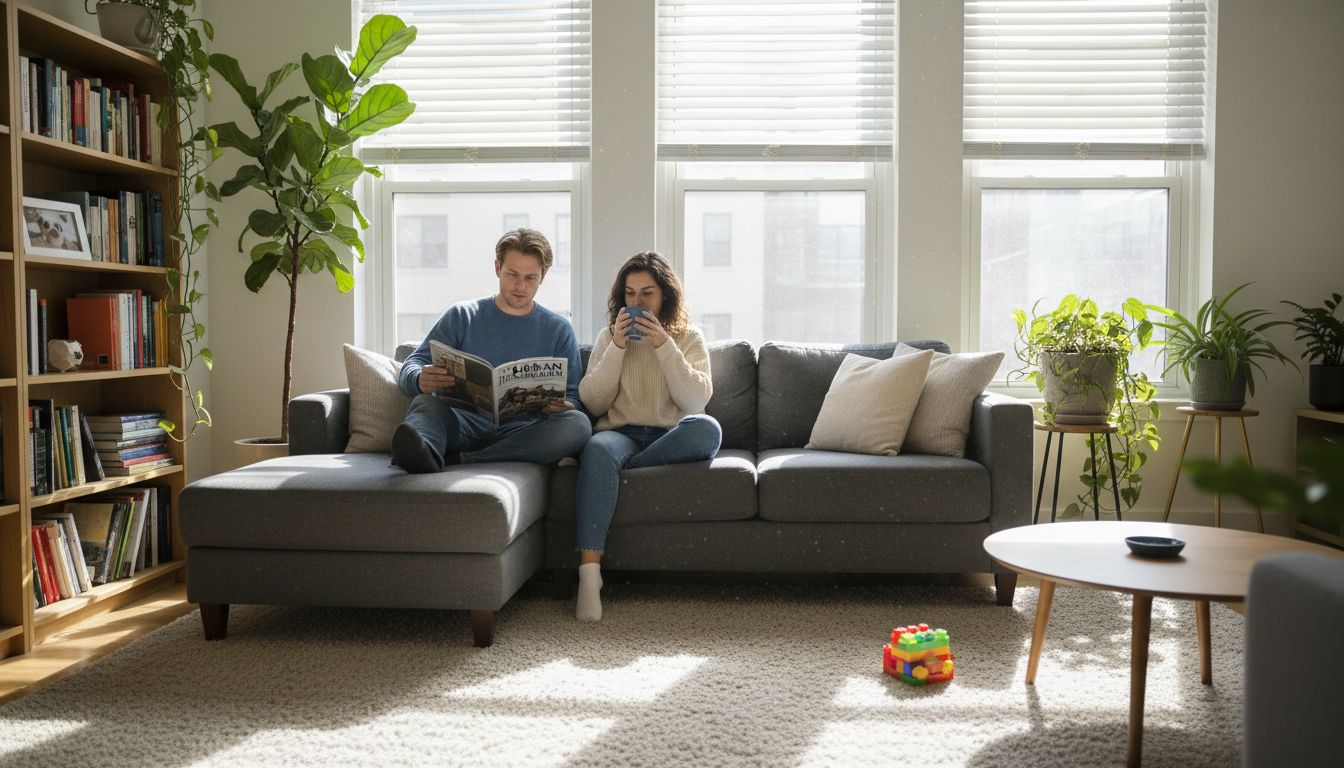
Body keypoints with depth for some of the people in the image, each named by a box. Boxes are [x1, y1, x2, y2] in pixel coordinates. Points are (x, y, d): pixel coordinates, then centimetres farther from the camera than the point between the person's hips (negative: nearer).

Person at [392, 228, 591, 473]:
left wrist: (561, 406, -13)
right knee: (425, 401, -29)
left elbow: (572, 397, 14)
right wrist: (421, 379, -18)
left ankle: (456, 461, -37)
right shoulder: (462, 316, 16)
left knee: (578, 423, -29)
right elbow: (410, 367, 8)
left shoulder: (559, 330, 17)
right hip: (464, 423, 0)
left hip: (521, 430, 0)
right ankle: (425, 454, -65)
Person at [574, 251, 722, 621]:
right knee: (599, 448, -37)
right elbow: (593, 404, 3)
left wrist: (665, 346, -11)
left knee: (707, 428, -34)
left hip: (672, 437, 0)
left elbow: (697, 401, -5)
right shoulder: (609, 337, 15)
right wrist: (617, 348, -5)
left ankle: (622, 467, -20)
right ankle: (589, 573, -42)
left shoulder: (689, 337, 12)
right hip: (621, 433, 0)